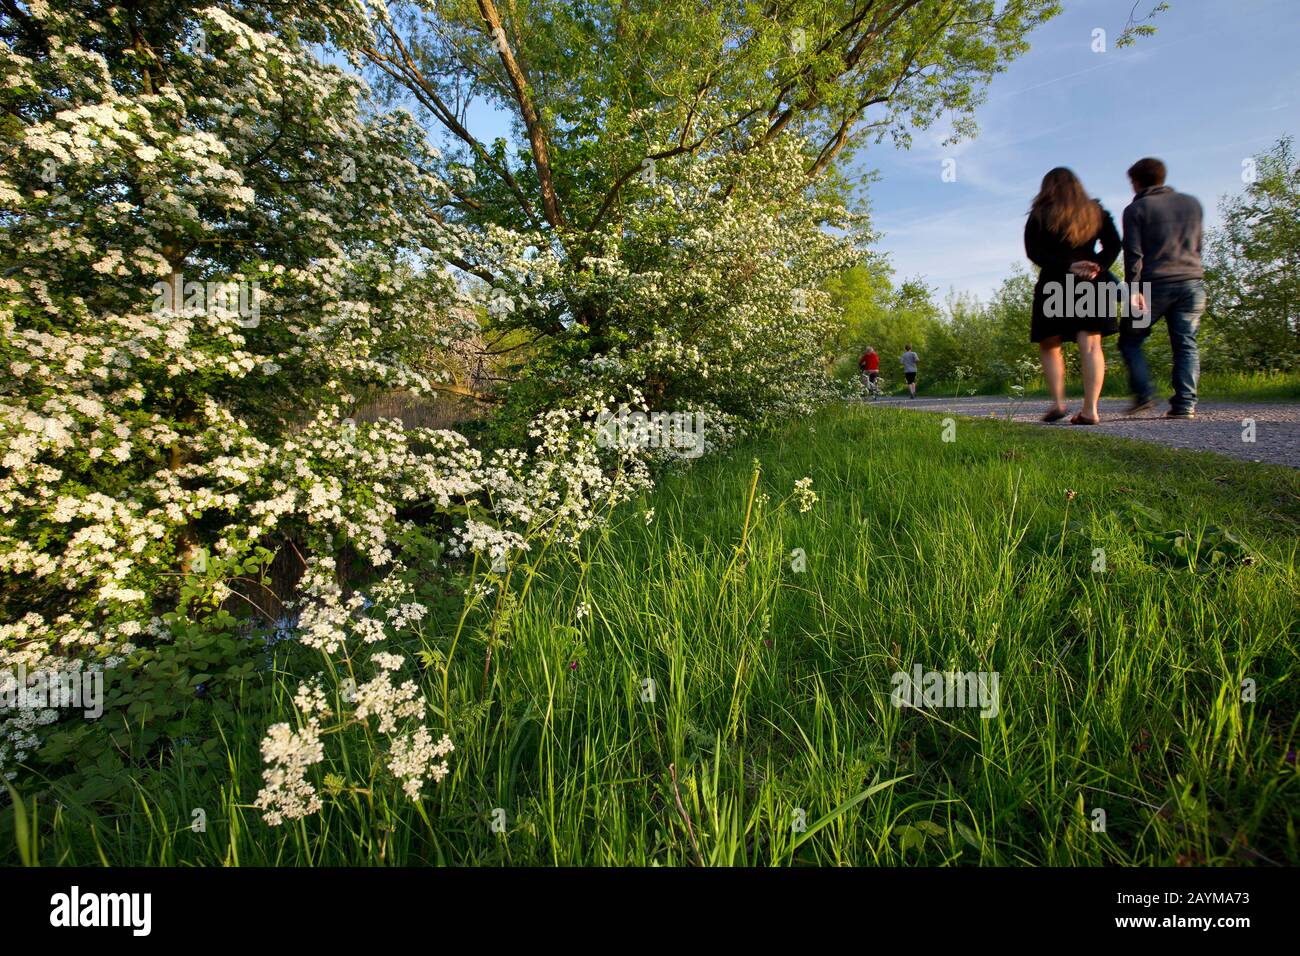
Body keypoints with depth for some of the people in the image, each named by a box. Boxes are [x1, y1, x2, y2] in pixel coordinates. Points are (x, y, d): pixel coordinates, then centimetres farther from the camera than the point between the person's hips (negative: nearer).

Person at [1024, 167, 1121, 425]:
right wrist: (1098, 268, -5)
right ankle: (1090, 410, -8)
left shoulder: (1040, 217, 3)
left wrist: (1067, 267, -11)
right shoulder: (1096, 213, 14)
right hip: (1092, 287, 3)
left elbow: (1033, 252, -9)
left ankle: (1058, 402, -5)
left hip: (1054, 286, -3)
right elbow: (1113, 244, 5)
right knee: (1091, 346, -2)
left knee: (1049, 346, 8)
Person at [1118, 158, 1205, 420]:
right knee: (1186, 344, 3)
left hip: (1155, 285, -4)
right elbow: (1196, 245, 24)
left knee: (1130, 340, 7)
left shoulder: (1136, 209, 1)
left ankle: (1143, 394, -7)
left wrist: (1133, 289, -14)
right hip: (1193, 281, 5)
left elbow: (1133, 253, -10)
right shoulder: (1192, 203, 17)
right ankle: (1185, 403, -6)